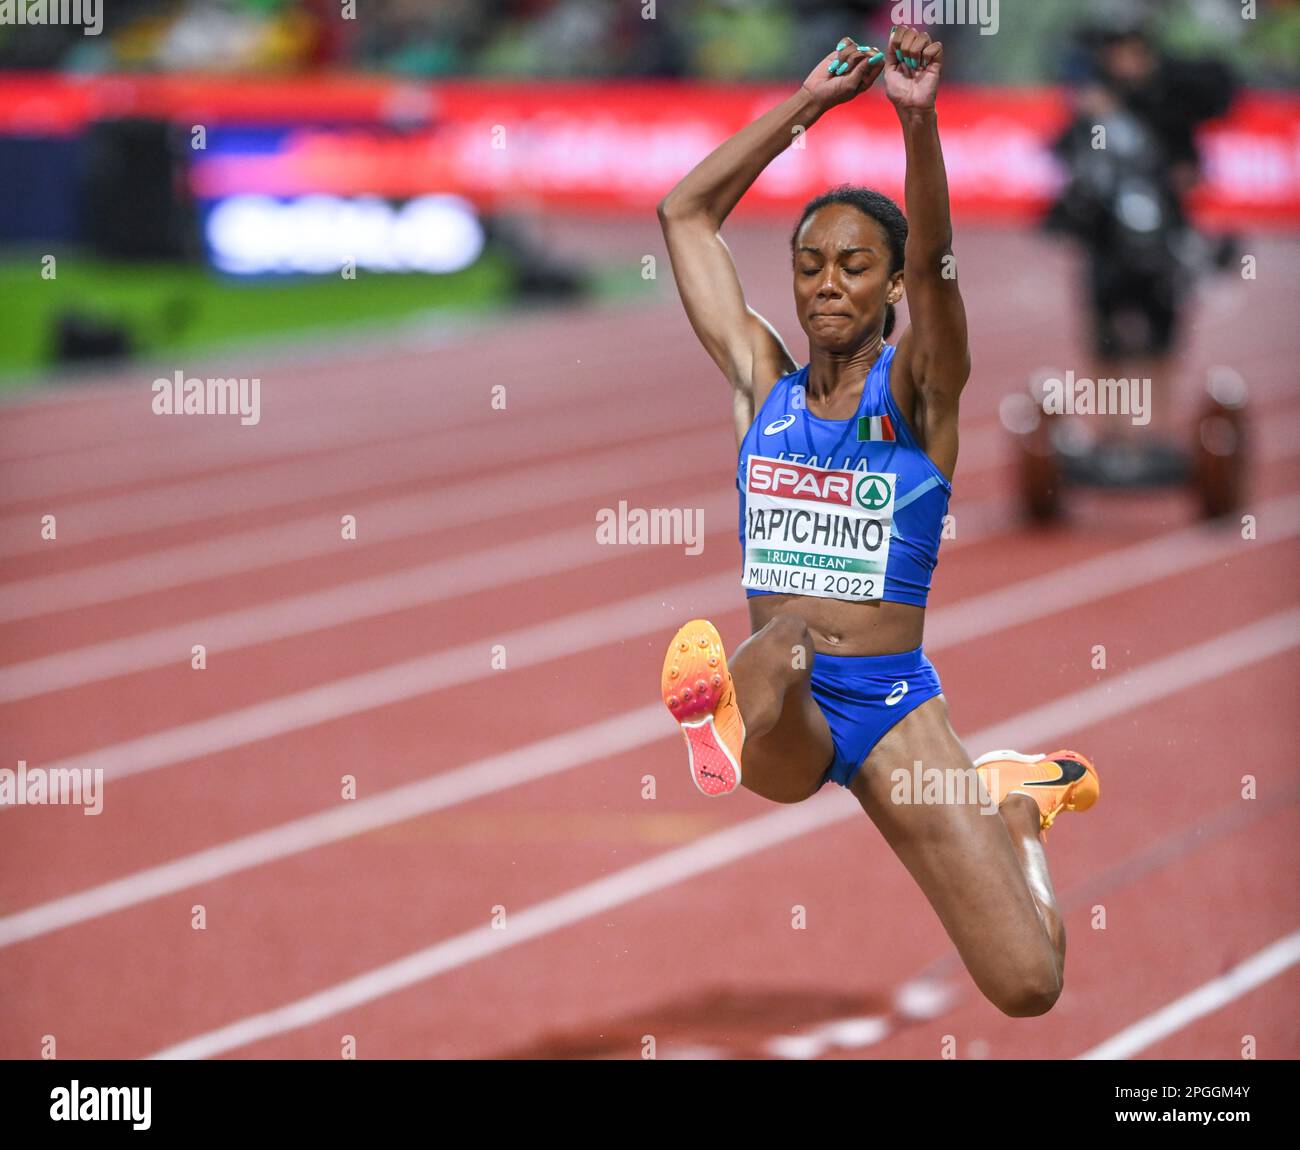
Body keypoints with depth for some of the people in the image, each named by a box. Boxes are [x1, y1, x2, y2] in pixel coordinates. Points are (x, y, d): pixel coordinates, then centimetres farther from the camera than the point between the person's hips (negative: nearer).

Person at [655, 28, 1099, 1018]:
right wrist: (808, 104, 5)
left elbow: (932, 256, -19)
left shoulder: (916, 391, 1)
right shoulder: (762, 383, 10)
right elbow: (686, 213, 12)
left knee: (1028, 986, -5)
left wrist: (918, 118, -36)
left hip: (894, 709, 0)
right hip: (784, 721, 0)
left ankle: (1014, 808, 23)